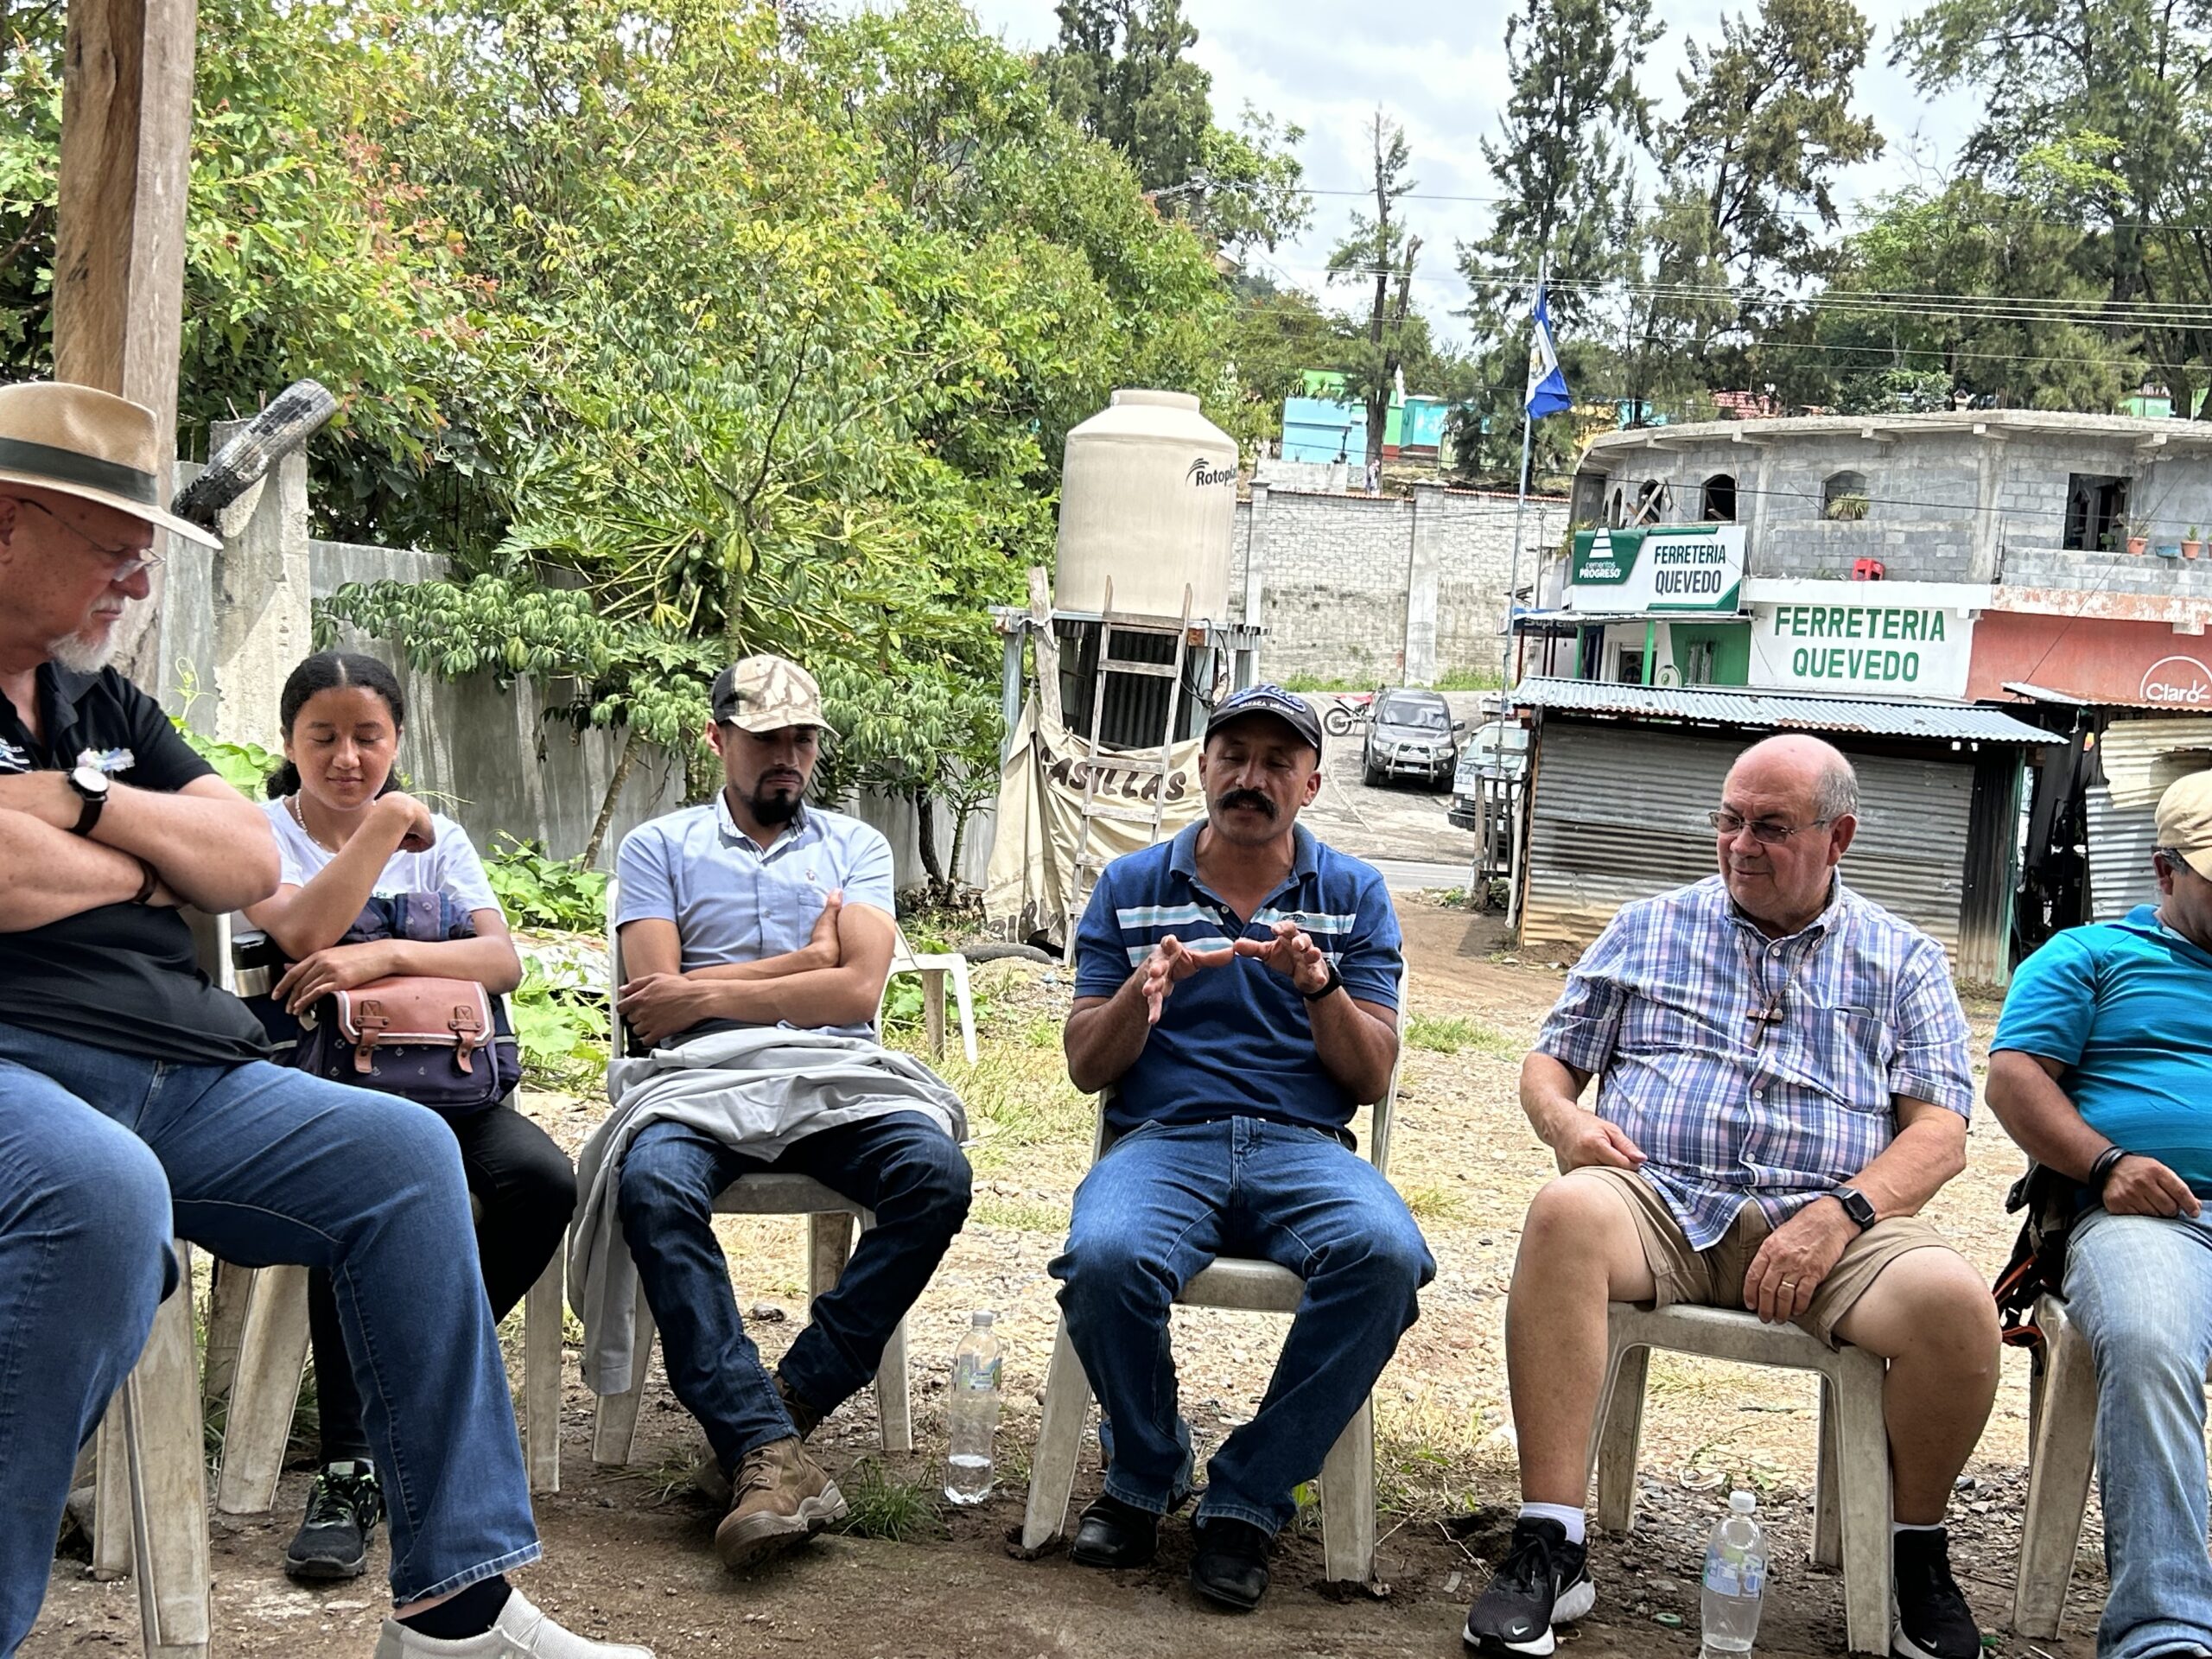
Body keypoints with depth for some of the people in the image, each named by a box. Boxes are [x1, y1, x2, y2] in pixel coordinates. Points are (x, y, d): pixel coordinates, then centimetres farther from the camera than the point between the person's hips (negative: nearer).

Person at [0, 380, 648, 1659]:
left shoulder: (108, 704, 24)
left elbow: (250, 864, 14)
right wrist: (145, 867, 1)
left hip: (171, 1071, 8)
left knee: (402, 1152, -5)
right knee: (102, 1193, -39)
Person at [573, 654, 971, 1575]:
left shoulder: (855, 846, 18)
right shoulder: (658, 846, 15)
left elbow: (858, 989, 1)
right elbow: (653, 1002, 0)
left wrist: (706, 992, -4)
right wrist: (804, 961, 4)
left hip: (835, 1077, 2)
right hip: (699, 1079, -1)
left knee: (937, 1175, -31)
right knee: (654, 1183, -36)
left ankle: (791, 1397, -22)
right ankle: (767, 1450, -36)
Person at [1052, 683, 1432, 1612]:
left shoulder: (1353, 896, 13)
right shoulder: (1131, 888, 14)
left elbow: (1373, 1076, 6)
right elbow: (1086, 1066, 9)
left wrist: (1317, 984, -13)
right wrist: (1142, 990, -12)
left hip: (1305, 1149, 1)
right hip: (1161, 1141, 0)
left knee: (1386, 1255, -34)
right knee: (1105, 1258, -35)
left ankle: (1247, 1499, -15)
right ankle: (1146, 1475, -3)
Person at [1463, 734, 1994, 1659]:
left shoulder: (1902, 960, 15)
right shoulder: (1648, 929, 19)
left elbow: (1939, 1133, 6)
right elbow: (1549, 1063, 20)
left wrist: (1842, 1213, -13)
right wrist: (1564, 1119, -5)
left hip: (1823, 1224, 0)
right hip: (1659, 1201, 0)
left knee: (1954, 1300, -31)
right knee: (1565, 1213, -34)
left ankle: (1916, 1558, -2)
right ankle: (1549, 1548, -31)